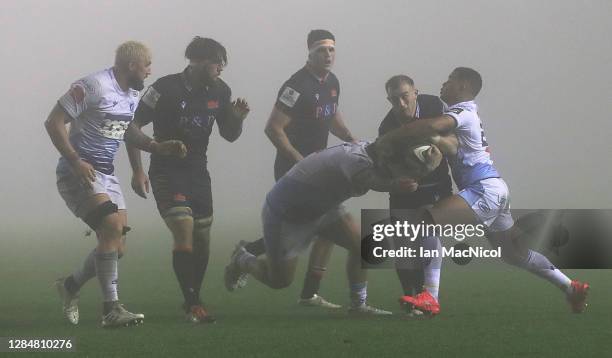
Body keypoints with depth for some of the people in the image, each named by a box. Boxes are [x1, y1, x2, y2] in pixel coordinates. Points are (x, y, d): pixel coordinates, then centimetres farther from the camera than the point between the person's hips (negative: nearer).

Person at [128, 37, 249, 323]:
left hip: (198, 173, 6)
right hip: (167, 173, -6)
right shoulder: (166, 88, -15)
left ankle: (191, 302, 23)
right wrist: (137, 171, -13)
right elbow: (133, 126, -9)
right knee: (184, 233, -19)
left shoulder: (220, 91, 2)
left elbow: (229, 136, 12)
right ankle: (193, 304, -12)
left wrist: (237, 119, -11)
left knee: (202, 240, 6)